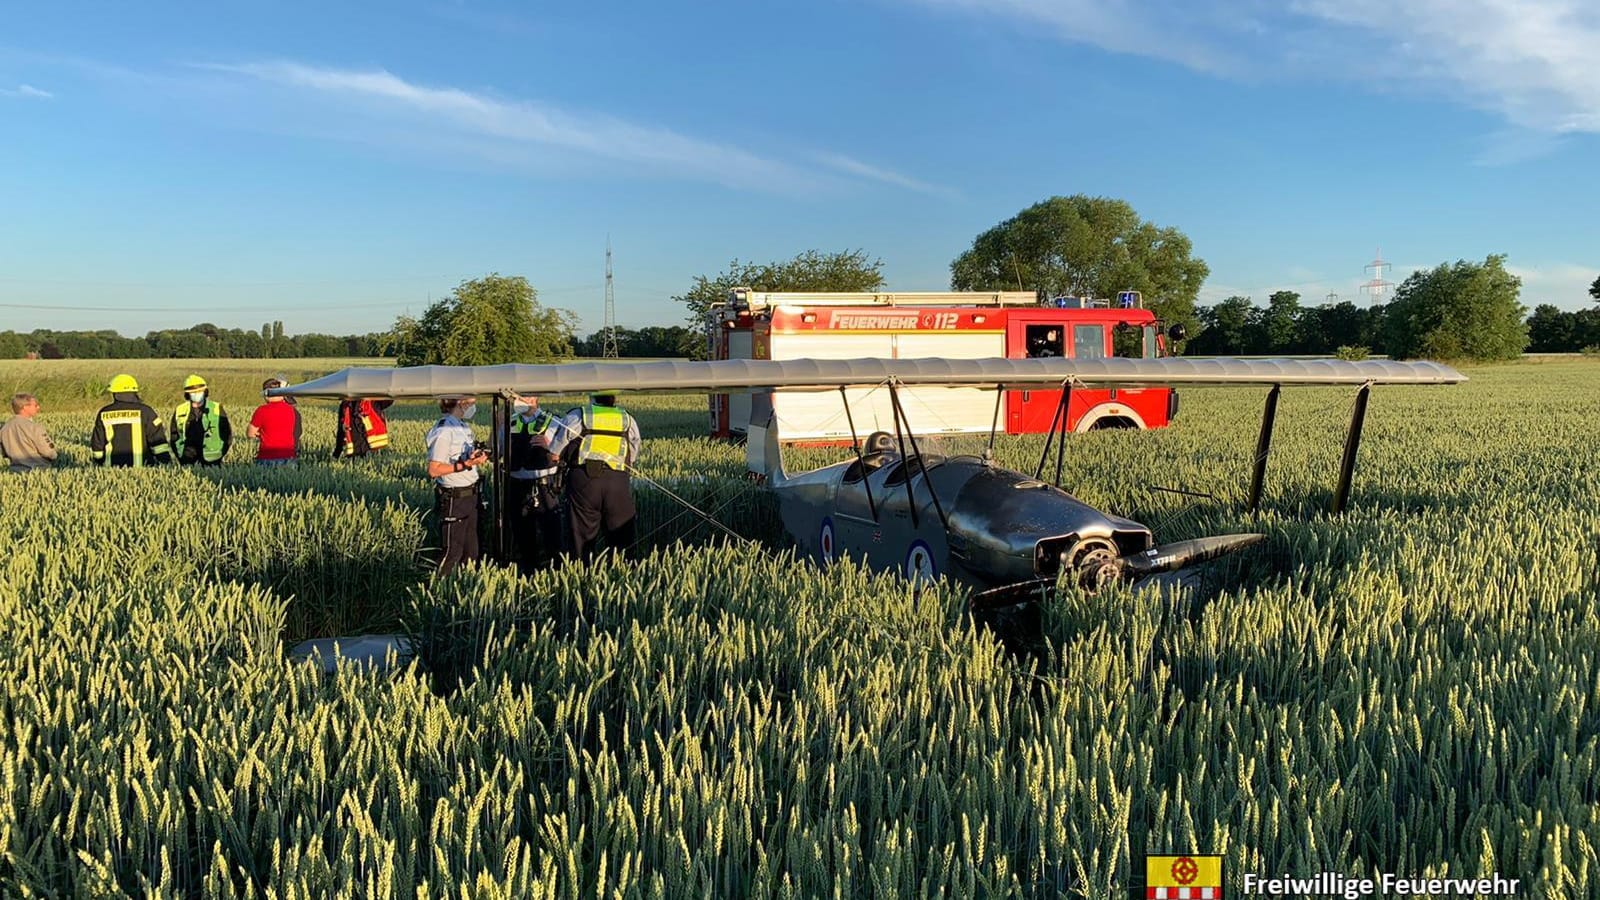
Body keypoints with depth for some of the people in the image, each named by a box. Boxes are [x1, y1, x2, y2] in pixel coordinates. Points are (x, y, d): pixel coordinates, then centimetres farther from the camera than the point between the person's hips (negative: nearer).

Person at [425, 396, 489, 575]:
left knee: (471, 551, 13)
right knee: (452, 553, 0)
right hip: (453, 499, -9)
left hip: (470, 495, 9)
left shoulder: (464, 426, 11)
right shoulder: (443, 430, -17)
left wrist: (477, 457, -2)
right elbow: (433, 470, -19)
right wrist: (465, 464, -23)